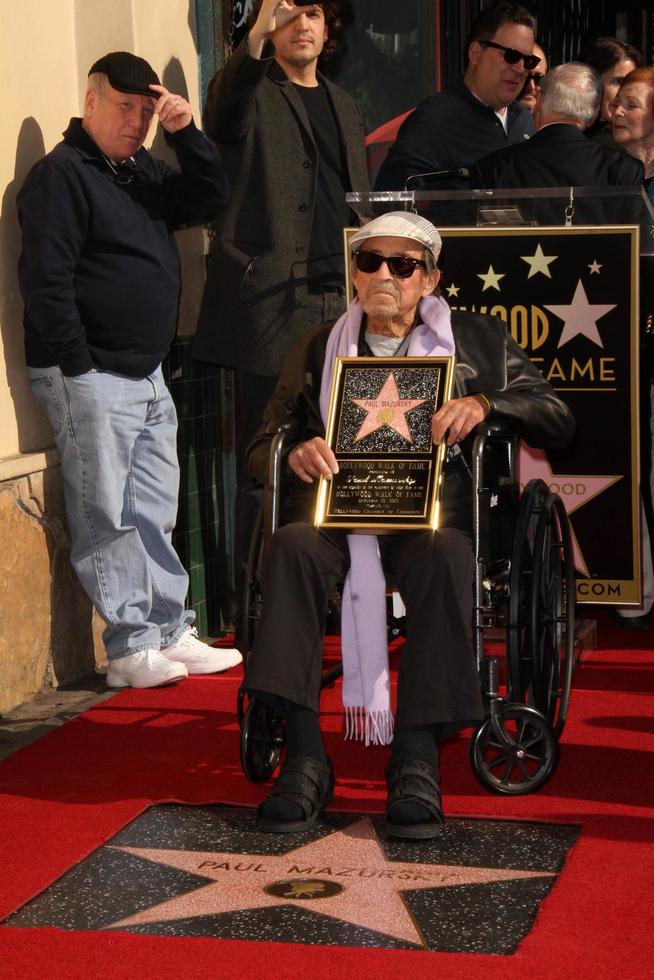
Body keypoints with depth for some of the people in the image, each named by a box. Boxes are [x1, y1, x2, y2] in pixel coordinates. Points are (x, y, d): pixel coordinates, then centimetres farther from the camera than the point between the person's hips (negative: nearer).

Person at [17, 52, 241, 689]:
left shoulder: (144, 173, 17)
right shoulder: (61, 174, -9)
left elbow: (210, 198, 14)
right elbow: (46, 278, -16)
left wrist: (185, 133, 0)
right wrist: (79, 368, -18)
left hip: (148, 378, 9)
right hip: (90, 379, -9)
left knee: (155, 516, 11)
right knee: (107, 520, -6)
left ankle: (171, 635, 17)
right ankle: (131, 650, -4)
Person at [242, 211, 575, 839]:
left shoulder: (477, 340, 20)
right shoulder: (317, 350, 26)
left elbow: (557, 419, 13)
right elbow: (261, 449, 21)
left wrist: (485, 402, -7)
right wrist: (294, 453, -4)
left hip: (430, 509, -1)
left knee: (444, 555, -38)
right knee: (292, 546, -33)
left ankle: (417, 759, -38)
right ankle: (305, 760, -35)